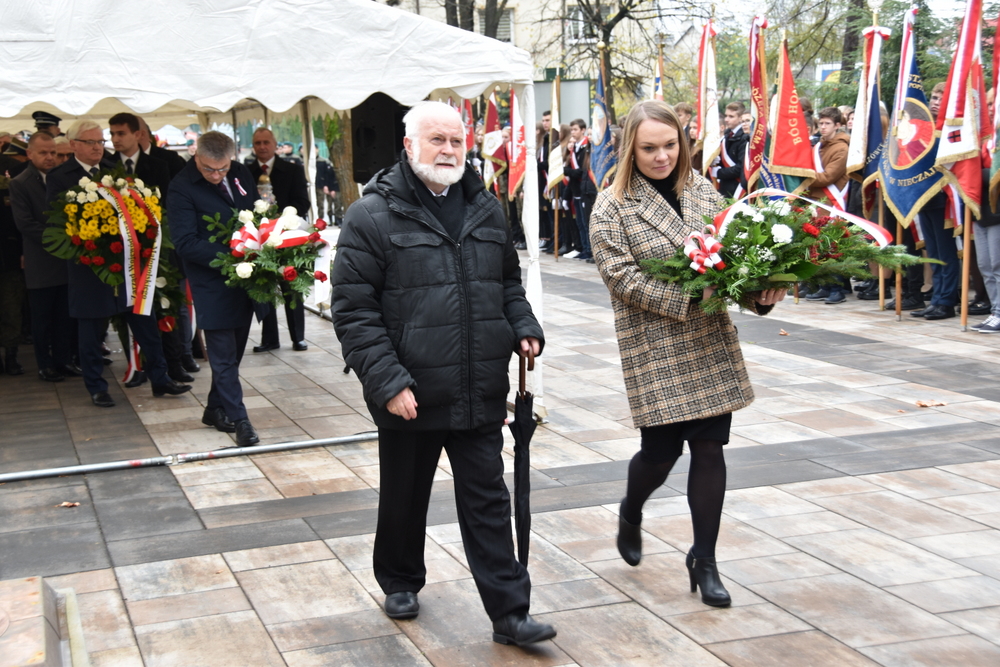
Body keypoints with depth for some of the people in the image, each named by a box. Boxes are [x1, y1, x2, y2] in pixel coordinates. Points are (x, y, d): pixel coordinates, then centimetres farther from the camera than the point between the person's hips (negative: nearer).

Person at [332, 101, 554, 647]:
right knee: (405, 498, 15)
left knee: (487, 502, 6)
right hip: (409, 395, -3)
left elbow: (509, 282, 23)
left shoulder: (485, 209, 10)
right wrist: (387, 381, -18)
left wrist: (523, 327, 3)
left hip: (480, 394, 3)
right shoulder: (373, 216, -8)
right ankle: (400, 581, 39)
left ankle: (509, 612, 10)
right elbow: (353, 310, -11)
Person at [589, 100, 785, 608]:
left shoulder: (703, 191, 8)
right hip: (654, 349, -4)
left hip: (711, 343, 4)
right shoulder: (612, 207, -6)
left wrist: (759, 291, -11)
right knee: (662, 450, 1)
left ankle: (704, 560, 15)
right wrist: (688, 299, -21)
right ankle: (631, 512, 36)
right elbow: (622, 277, -13)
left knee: (710, 448, 3)